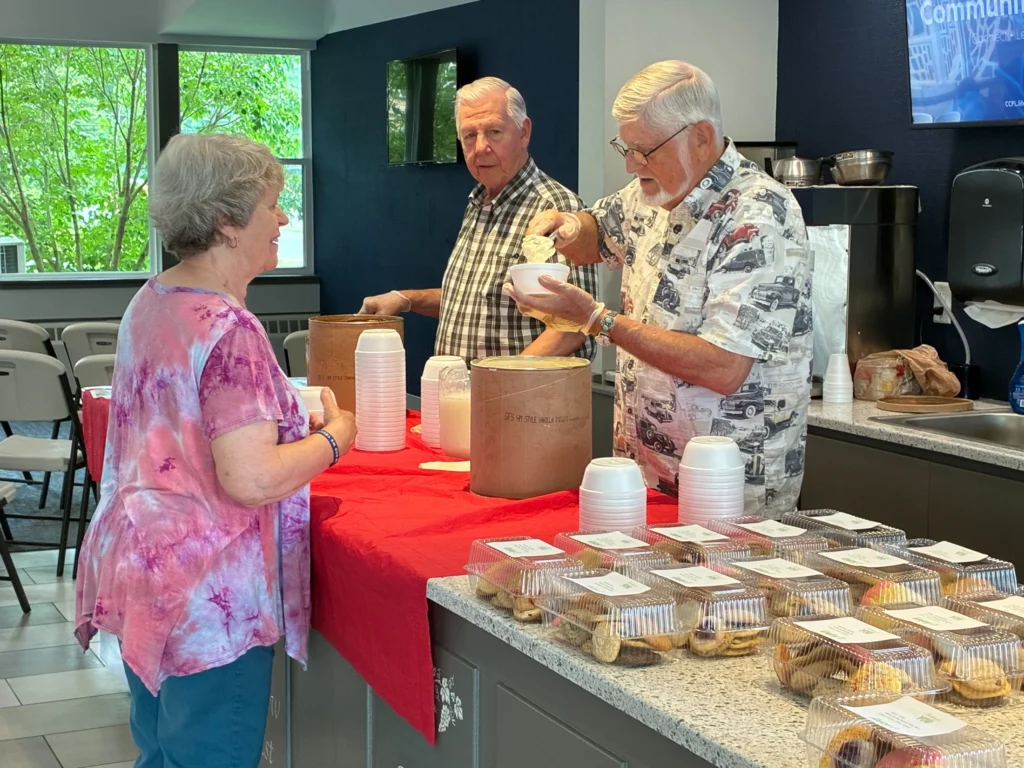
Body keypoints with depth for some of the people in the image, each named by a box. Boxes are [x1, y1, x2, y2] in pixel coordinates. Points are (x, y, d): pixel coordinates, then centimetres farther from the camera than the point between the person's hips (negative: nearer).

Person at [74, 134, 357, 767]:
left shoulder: (150, 302, 8)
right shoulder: (230, 330, -21)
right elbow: (250, 480, -26)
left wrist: (297, 417, 14)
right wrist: (335, 436, -10)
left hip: (140, 569, 9)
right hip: (209, 595, -9)